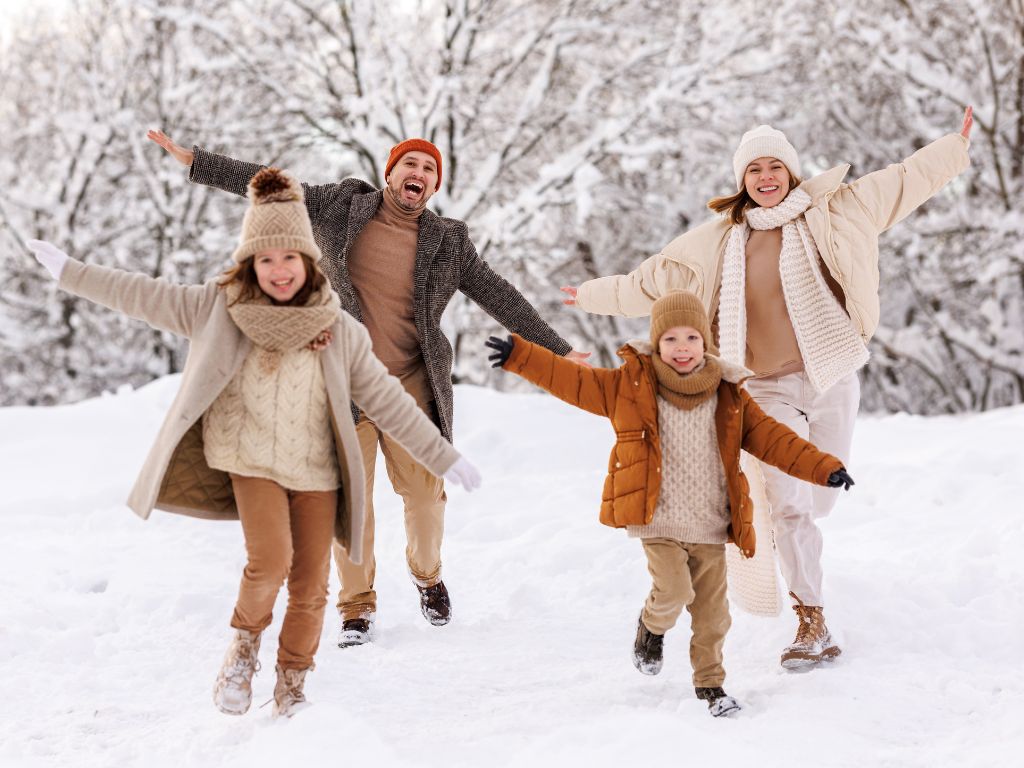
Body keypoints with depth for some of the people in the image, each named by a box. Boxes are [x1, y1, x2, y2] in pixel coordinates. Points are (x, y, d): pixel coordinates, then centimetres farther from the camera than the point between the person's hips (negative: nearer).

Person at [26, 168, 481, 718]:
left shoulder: (339, 331, -3)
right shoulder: (220, 309, -4)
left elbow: (387, 401, 2)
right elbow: (145, 297, 6)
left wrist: (444, 459, 2)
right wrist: (69, 272, 11)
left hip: (316, 469, 2)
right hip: (251, 461, -2)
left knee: (310, 587, 1)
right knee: (270, 560, -21)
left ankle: (291, 689, 21)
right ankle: (244, 644, 9)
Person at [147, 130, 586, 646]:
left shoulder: (448, 244, 5)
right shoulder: (343, 207, 4)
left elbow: (501, 298, 7)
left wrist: (557, 350, 6)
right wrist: (194, 162, 0)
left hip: (409, 384, 1)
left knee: (424, 491, -2)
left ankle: (426, 573, 28)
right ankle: (357, 604, 15)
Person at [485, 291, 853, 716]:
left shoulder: (729, 397, 5)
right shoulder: (629, 385, 0)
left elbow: (771, 438, 4)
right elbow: (571, 380, 1)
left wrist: (824, 468, -5)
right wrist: (518, 355, -6)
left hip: (710, 526, 3)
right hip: (658, 520, -3)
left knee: (712, 611, 5)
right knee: (674, 591, -19)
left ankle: (710, 683, 25)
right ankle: (652, 627, 15)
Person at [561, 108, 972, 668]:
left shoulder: (831, 213, 3)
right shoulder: (716, 242, 7)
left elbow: (903, 181, 5)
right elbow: (650, 280, 19)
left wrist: (956, 147, 1)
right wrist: (595, 296, 25)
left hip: (832, 379, 1)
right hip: (769, 389, 0)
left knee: (820, 498, 8)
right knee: (790, 504, -11)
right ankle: (811, 623, -4)